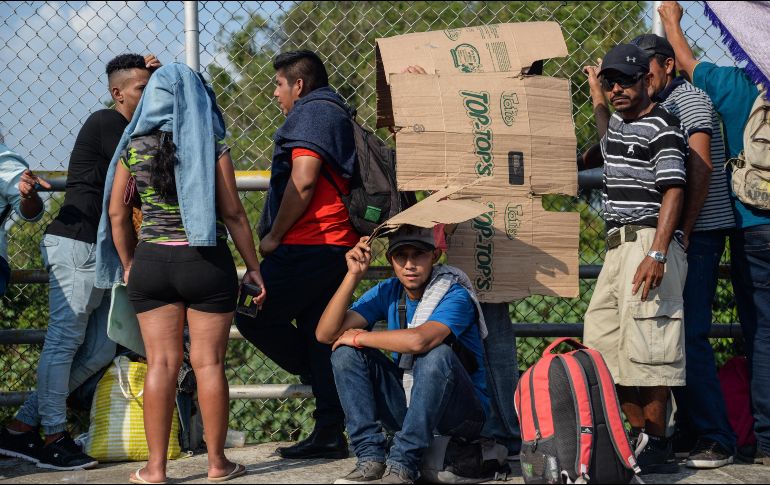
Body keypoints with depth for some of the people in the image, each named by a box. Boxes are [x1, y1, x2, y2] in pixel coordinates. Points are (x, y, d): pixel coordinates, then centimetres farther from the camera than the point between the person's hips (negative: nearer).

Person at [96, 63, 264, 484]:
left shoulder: (133, 147, 2)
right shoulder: (211, 145, -5)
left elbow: (116, 213, 6)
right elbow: (232, 212, -4)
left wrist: (128, 265, 18)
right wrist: (253, 266, 4)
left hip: (151, 262, 2)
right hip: (206, 262, -2)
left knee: (161, 364, 5)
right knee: (208, 363, 4)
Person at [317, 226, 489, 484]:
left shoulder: (455, 296, -17)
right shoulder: (388, 292, 1)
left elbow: (418, 340, -37)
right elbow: (325, 334, -8)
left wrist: (359, 337, -21)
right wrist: (353, 275, -16)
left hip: (461, 413, -6)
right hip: (406, 407, 6)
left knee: (437, 353, -34)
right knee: (346, 352, -8)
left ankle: (402, 464, -29)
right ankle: (370, 458, -17)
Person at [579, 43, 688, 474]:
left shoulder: (664, 128, -8)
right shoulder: (615, 124, 19)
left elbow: (673, 191, -17)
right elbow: (590, 158, 42)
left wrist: (656, 253, -26)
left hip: (651, 241, -9)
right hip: (619, 244, 10)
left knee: (645, 344, -11)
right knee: (604, 342, 8)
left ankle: (656, 445, -5)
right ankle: (638, 434, 16)